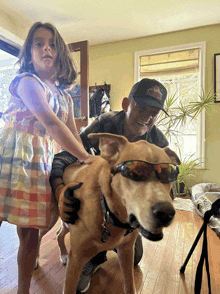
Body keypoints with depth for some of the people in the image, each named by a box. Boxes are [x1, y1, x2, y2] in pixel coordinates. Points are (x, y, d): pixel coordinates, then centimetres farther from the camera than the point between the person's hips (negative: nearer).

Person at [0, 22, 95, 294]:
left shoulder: (64, 95, 16)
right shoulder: (26, 81, -4)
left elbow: (73, 135, 12)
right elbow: (51, 123, -18)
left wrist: (87, 162, 0)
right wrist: (87, 157, -20)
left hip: (41, 161, 5)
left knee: (31, 231, 9)